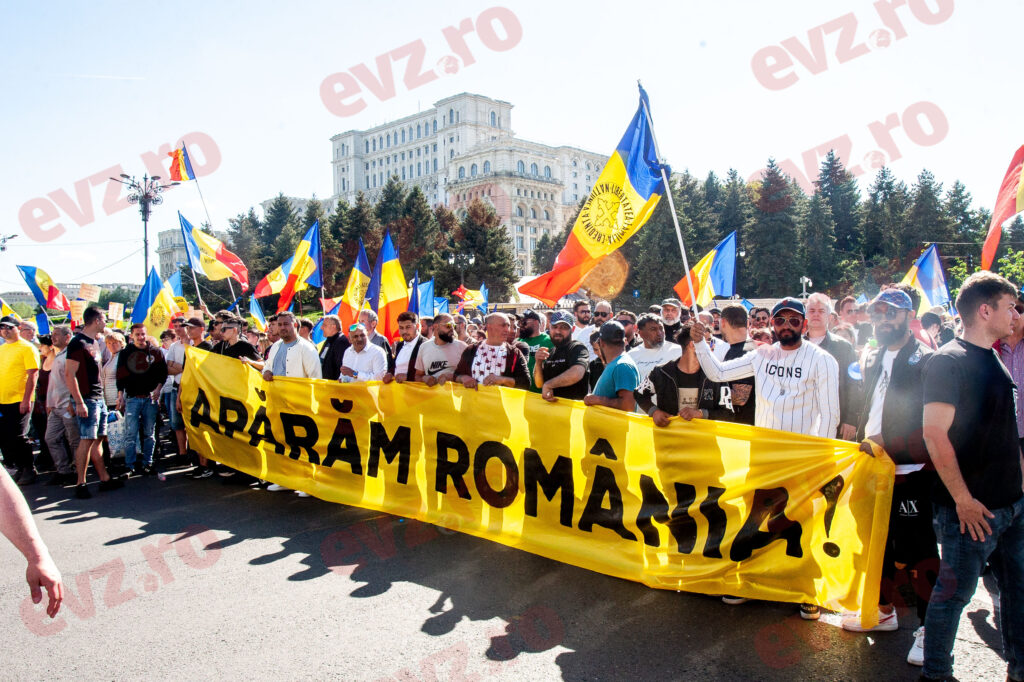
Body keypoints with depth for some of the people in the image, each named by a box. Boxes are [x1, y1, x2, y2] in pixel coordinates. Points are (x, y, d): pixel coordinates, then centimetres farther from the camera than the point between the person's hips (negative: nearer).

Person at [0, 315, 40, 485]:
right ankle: (19, 468, 21)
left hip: (20, 401, -7)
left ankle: (29, 470, 8)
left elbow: (33, 374, -13)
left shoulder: (27, 348, -6)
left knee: (18, 437, -5)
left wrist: (26, 399, -19)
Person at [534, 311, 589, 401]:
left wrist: (548, 385, -14)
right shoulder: (550, 352, 20)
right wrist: (538, 363, -2)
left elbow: (576, 374, -27)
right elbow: (539, 384, 17)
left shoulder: (578, 348, -5)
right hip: (551, 404, 6)